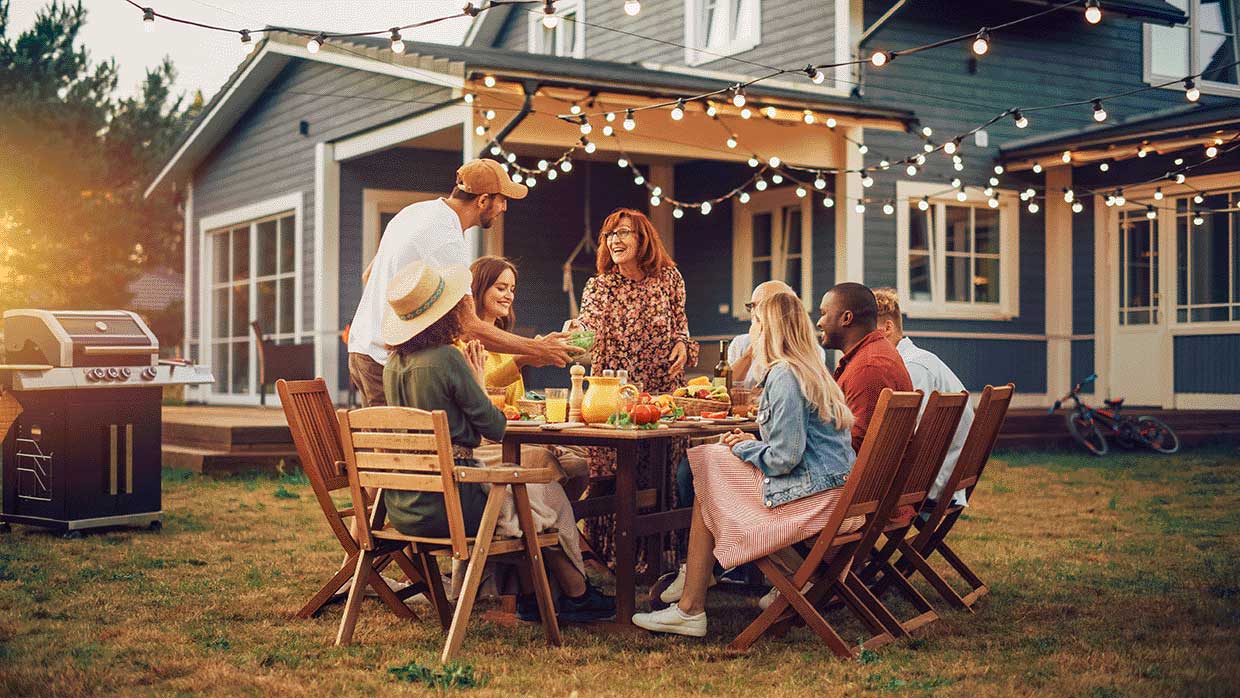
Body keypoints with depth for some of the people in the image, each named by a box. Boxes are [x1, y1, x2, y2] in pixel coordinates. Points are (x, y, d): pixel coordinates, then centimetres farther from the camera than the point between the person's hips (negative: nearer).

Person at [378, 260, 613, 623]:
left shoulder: (394, 363, 6)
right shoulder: (446, 358, -17)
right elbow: (496, 428, -9)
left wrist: (471, 380, 15)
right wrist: (478, 383, 6)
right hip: (446, 504, -8)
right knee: (550, 495, 14)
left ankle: (529, 596, 32)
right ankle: (577, 595, 32)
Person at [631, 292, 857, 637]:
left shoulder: (783, 375, -14)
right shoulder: (811, 370, 17)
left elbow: (783, 458, -19)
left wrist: (744, 448, -1)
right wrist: (753, 443, 12)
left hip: (814, 500, -10)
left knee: (708, 490, 1)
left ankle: (690, 609, 4)